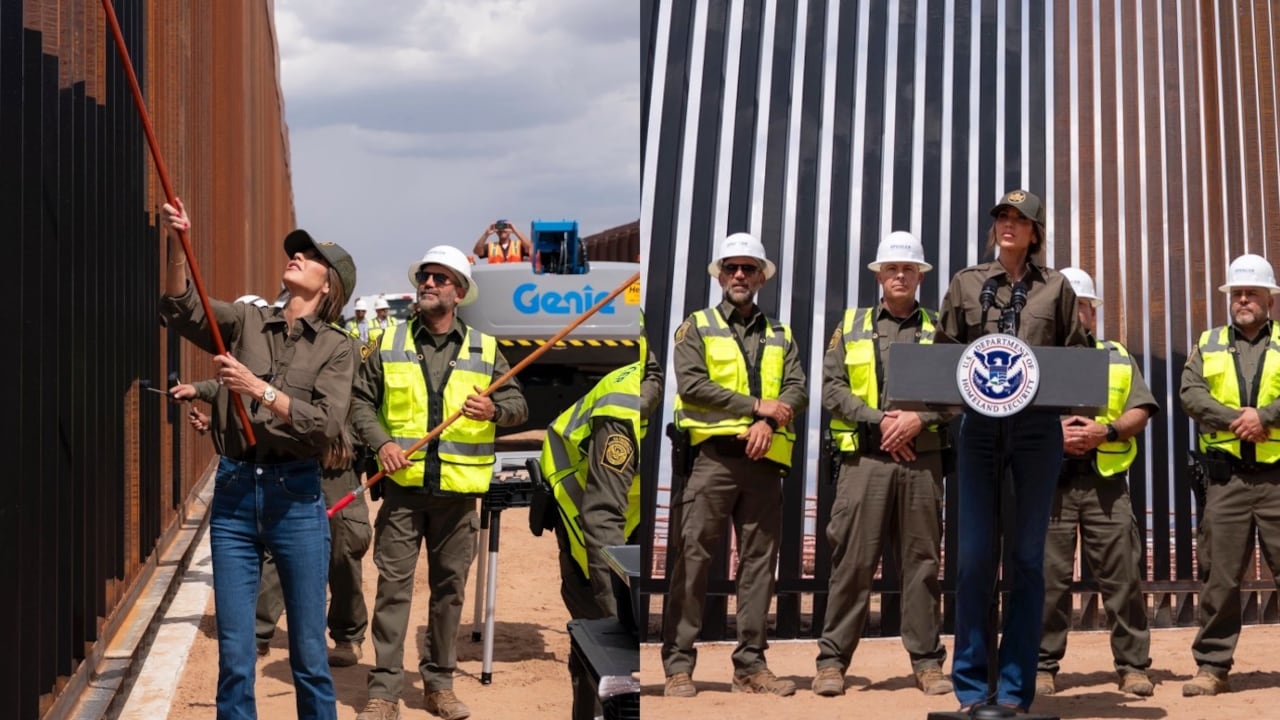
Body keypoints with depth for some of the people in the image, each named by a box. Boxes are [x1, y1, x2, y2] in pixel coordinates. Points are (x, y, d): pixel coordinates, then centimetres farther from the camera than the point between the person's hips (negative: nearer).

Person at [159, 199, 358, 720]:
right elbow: (180, 310, -6)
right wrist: (177, 245, -20)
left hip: (295, 496, -2)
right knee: (234, 655, 1)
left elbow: (325, 423, -10)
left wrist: (261, 389, -19)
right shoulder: (246, 322, 9)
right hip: (234, 492, 2)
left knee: (309, 652, 3)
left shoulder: (335, 348, 3)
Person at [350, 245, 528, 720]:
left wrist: (494, 410, -15)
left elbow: (518, 404, 7)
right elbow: (362, 401, 7)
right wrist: (382, 442, -9)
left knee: (449, 587, 8)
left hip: (458, 491, 1)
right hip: (403, 487, -1)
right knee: (393, 585, -3)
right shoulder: (389, 344, 6)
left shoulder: (484, 349, 7)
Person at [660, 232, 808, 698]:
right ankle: (678, 664, -5)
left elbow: (797, 391, 6)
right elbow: (691, 384, -7)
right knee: (692, 558, -7)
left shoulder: (780, 335, 19)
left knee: (759, 561, 3)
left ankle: (751, 664, 8)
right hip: (713, 456, -4)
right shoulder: (696, 327, 9)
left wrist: (769, 422, -14)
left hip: (764, 460, 4)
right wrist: (757, 406, -11)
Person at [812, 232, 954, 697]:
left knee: (921, 561, 3)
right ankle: (833, 660, -1)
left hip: (922, 457, 1)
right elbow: (831, 388, 3)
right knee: (853, 560, -4)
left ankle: (926, 661, 8)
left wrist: (919, 417, -12)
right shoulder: (851, 327, 12)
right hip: (864, 458, -1)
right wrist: (880, 420, -9)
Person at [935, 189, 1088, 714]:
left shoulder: (1055, 287, 9)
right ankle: (971, 687, 4)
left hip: (1038, 426, 0)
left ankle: (1015, 689, 6)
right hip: (980, 422, 0)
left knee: (1026, 554, 1)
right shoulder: (966, 283, 11)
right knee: (974, 553, -2)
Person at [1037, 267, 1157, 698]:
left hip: (1106, 481, 1)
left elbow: (1140, 412, 7)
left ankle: (1133, 665, 3)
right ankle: (1042, 666, 4)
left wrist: (1105, 430, -11)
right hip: (1049, 480, -1)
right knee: (1049, 577, -2)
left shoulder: (1118, 358, 17)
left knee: (1123, 575, -3)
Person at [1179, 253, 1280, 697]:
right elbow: (1190, 393, 0)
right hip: (1228, 476, 1)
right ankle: (1212, 666, 5)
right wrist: (1236, 419, -13)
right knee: (1221, 573, 1)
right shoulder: (1208, 345, 16)